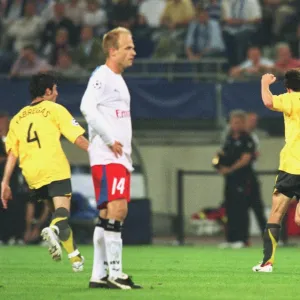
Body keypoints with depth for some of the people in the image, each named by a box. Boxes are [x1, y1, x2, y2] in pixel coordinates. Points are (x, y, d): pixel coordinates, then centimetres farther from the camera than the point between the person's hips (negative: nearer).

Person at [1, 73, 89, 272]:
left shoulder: (18, 118, 20)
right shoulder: (54, 110, 7)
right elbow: (78, 138, -1)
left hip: (32, 174, 5)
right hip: (55, 169, -5)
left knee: (57, 208, 19)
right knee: (62, 211, -11)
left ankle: (74, 256, 17)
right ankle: (53, 230, -45)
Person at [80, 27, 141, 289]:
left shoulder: (119, 81, 21)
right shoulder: (101, 76, -8)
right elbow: (87, 108, -23)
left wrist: (127, 153, 17)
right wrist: (110, 140, -20)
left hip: (120, 158, 10)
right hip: (106, 157, -10)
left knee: (109, 214, 8)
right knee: (117, 208, -17)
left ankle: (98, 275, 10)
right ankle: (114, 272, -17)